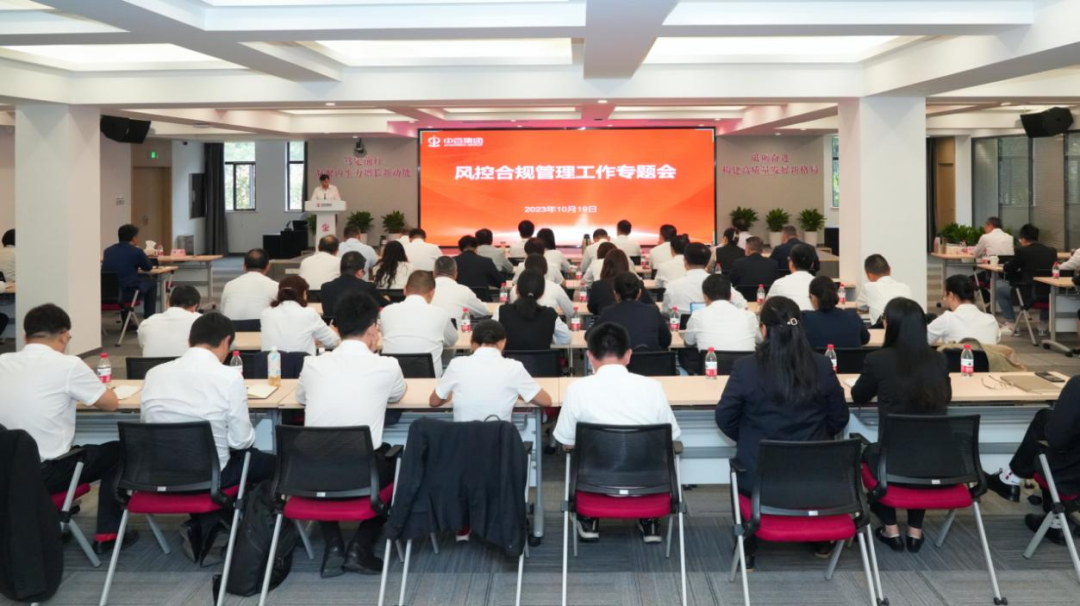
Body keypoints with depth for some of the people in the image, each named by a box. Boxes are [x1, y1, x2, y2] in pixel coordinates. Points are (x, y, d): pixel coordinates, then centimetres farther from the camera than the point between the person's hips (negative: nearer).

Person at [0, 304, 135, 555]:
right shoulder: (68, 365, -13)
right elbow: (111, 403, -2)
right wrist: (82, 387, 16)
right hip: (46, 474, -6)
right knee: (116, 452, 18)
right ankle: (107, 535, 20)